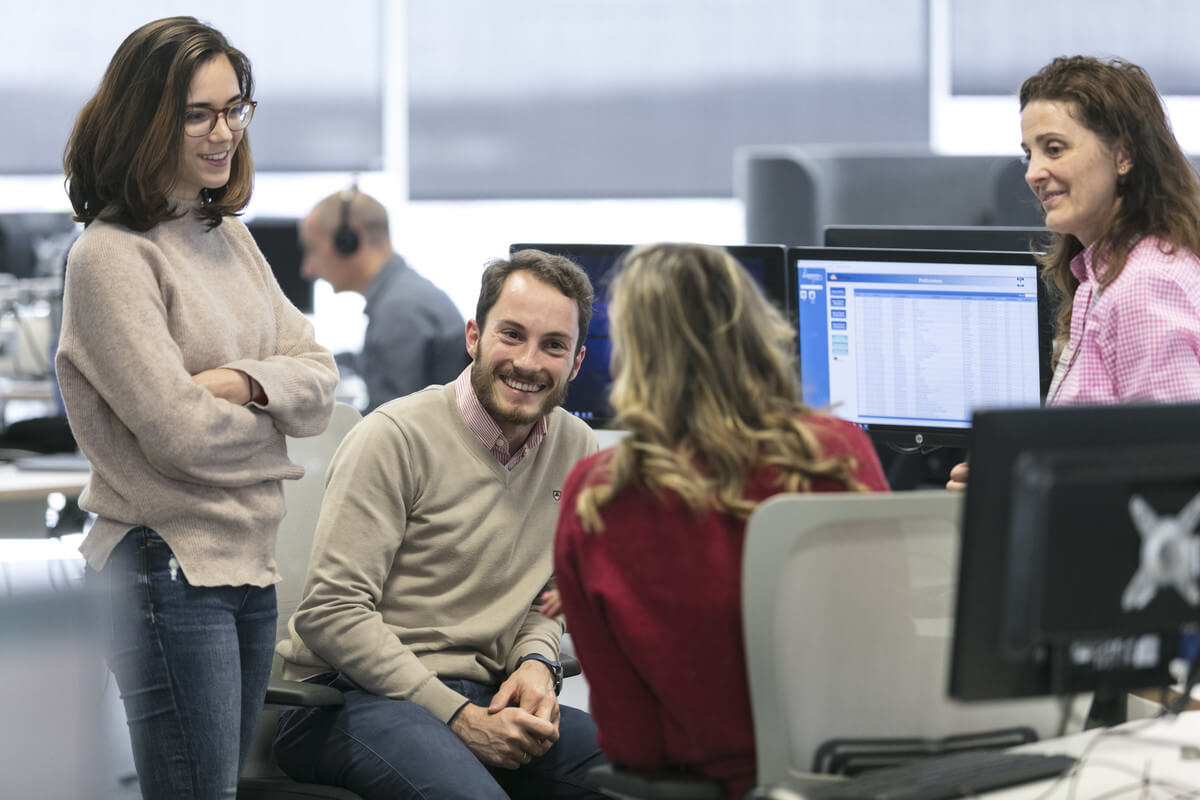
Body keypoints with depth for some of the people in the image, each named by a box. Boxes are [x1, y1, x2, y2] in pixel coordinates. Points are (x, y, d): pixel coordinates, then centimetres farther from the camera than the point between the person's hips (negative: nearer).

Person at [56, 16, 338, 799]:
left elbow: (321, 381, 7)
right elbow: (181, 433, -20)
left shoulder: (230, 236, 12)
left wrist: (238, 382, -12)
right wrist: (273, 413, -2)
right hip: (170, 566, -8)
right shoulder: (112, 256, -13)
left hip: (252, 558, 8)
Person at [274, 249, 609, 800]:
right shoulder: (397, 437, -10)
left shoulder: (577, 450, 10)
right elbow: (330, 611, -14)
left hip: (479, 700, 6)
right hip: (351, 694, -6)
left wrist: (536, 662, -3)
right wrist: (457, 718, -19)